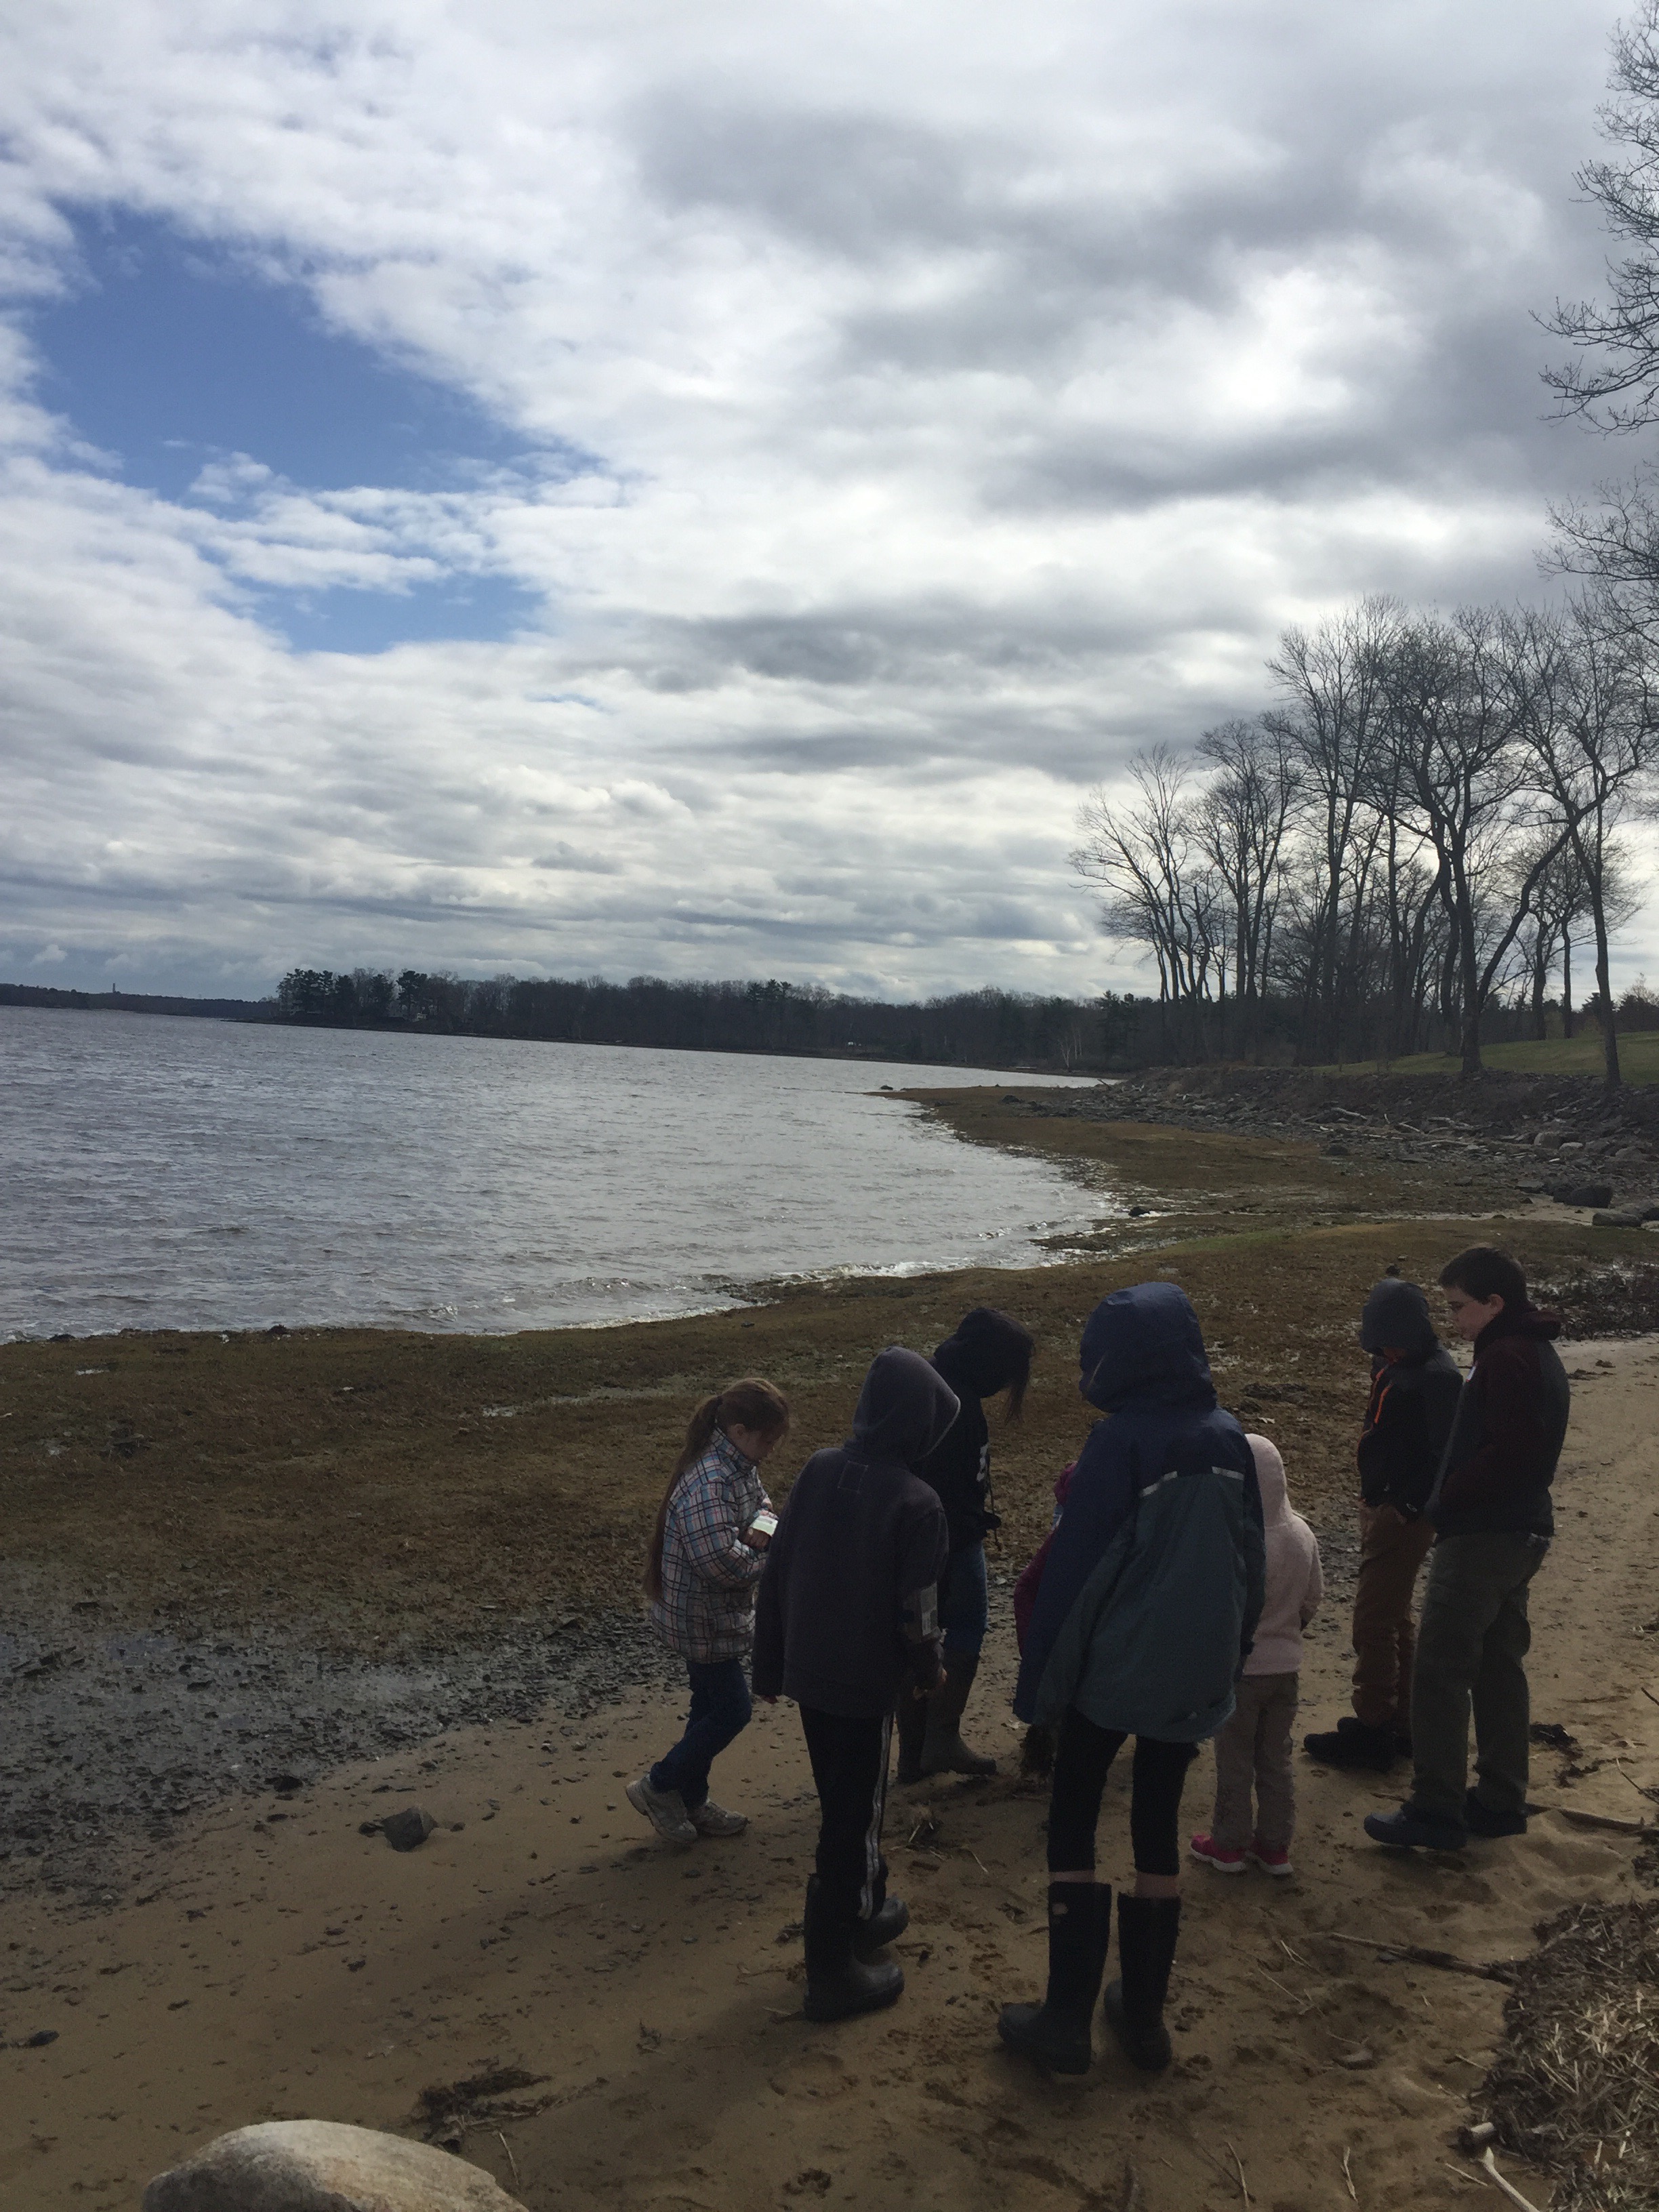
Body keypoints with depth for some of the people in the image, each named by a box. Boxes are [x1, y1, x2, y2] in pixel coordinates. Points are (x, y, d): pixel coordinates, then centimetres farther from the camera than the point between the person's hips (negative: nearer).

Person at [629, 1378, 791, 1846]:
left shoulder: (739, 1466, 1)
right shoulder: (709, 1483, -31)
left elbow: (759, 1500, 17)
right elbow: (722, 1561, -36)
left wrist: (760, 1525, -7)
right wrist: (771, 1560, -18)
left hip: (717, 1614, 10)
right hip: (702, 1619, -9)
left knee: (713, 1707, 19)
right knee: (731, 1710, 2)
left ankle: (692, 1801, 35)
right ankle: (658, 1787, 18)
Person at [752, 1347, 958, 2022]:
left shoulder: (818, 1471, -5)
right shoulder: (916, 1503, -20)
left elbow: (775, 1573, 1)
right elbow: (916, 1613, -15)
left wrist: (769, 1665, 12)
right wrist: (928, 1671, 6)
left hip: (806, 1671, 6)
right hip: (866, 1685, -6)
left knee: (847, 1804, 24)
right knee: (852, 1822, 8)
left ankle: (865, 1911, 44)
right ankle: (833, 1973, 18)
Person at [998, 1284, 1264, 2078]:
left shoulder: (1120, 1440, -17)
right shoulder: (1229, 1438, 0)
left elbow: (1072, 1565, -16)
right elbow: (1250, 1561, 8)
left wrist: (1038, 1676, -8)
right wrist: (1232, 1655, 18)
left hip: (1112, 1668, -5)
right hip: (1198, 1671, 6)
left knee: (1072, 1826, 8)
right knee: (1159, 1827, 16)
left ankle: (1066, 2020, 11)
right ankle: (1144, 2015, 24)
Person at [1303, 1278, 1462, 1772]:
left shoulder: (1438, 1376, -19)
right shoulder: (1391, 1361, 8)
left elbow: (1445, 1455, -23)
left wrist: (1409, 1507, -22)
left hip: (1404, 1514, -10)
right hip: (1380, 1504, 10)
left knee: (1375, 1621, -4)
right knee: (1394, 1619, 17)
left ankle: (1372, 1730, 5)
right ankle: (1399, 1722, 27)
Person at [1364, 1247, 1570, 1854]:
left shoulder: (1505, 1358, -18)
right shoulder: (1538, 1353, 14)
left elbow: (1507, 1452, -26)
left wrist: (1444, 1502, -14)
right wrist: (1449, 1498, 9)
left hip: (1481, 1537, -10)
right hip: (1521, 1534, 10)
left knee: (1440, 1671, -4)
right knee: (1498, 1668, 16)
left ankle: (1435, 1811, -1)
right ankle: (1500, 1800, 24)